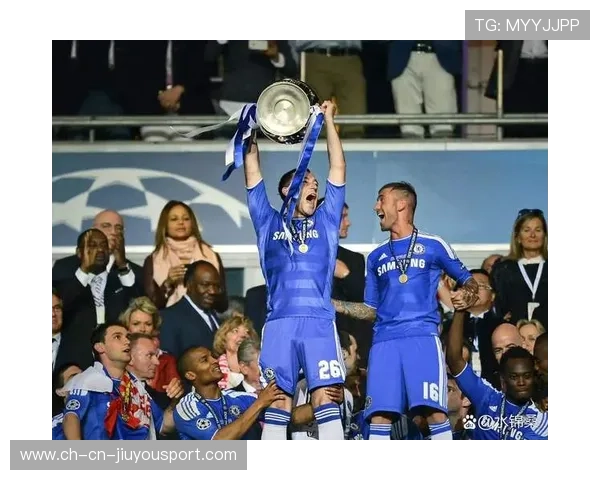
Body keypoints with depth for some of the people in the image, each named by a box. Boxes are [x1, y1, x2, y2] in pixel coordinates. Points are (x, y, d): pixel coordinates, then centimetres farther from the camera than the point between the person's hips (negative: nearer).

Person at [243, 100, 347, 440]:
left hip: (319, 323, 0)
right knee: (277, 401, -1)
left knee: (325, 398, -6)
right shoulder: (269, 223, 20)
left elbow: (338, 168, 18)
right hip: (280, 323, 0)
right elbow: (253, 173, 18)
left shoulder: (325, 222, 21)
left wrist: (328, 122, 17)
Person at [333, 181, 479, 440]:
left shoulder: (433, 245, 10)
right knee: (379, 415, -6)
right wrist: (330, 304, 13)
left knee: (434, 410, -16)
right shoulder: (376, 256, 22)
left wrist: (466, 295, -10)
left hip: (422, 336, -4)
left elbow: (468, 281, 13)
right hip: (385, 341, 4)